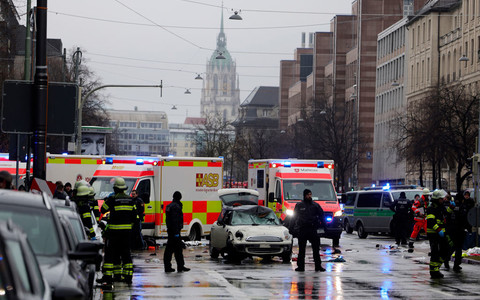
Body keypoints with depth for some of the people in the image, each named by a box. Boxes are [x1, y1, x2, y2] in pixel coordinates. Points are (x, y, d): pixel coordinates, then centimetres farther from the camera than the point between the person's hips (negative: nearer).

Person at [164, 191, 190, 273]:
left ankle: (167, 267, 11)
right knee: (178, 248, -5)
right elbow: (175, 220, -21)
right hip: (175, 230, -10)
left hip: (170, 230, 10)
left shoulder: (169, 206, 16)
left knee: (169, 249, 9)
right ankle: (180, 267, -3)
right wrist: (176, 232, -22)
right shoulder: (176, 207, -15)